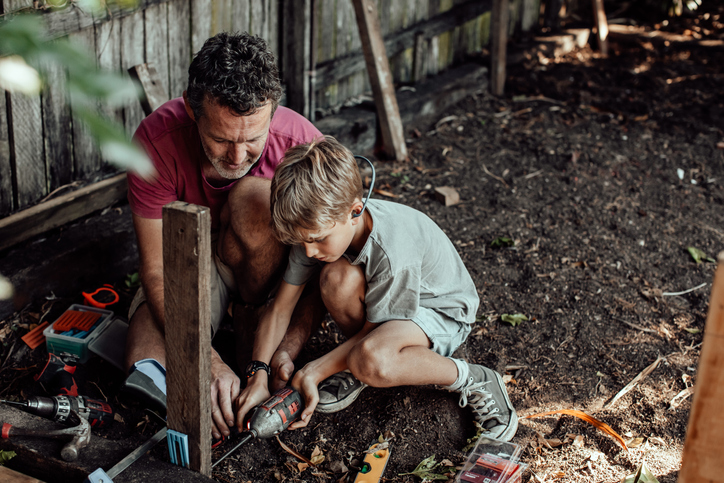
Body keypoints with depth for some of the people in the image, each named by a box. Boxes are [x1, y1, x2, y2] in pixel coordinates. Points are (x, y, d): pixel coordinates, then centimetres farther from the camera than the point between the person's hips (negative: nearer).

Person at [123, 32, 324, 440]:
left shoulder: (304, 146, -29)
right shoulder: (157, 141, -30)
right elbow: (158, 268, -27)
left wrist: (289, 349, -33)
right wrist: (207, 362, -38)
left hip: (265, 265, 3)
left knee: (255, 197, -33)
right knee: (148, 360, -33)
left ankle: (254, 324, -15)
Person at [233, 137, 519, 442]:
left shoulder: (393, 255, -38)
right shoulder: (317, 228, -19)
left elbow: (372, 329, -23)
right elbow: (280, 309, -12)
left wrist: (313, 373, -26)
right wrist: (259, 376, -21)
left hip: (442, 312, -6)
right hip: (378, 297, 6)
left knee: (371, 362, -39)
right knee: (337, 277, -31)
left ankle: (472, 379, -13)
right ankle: (357, 362, -1)